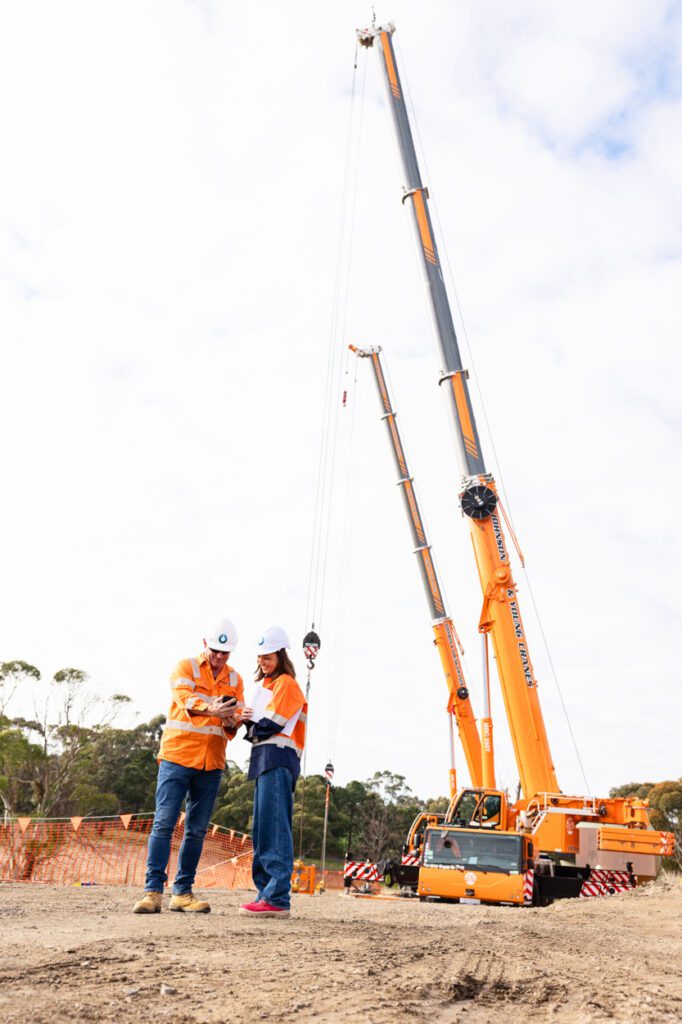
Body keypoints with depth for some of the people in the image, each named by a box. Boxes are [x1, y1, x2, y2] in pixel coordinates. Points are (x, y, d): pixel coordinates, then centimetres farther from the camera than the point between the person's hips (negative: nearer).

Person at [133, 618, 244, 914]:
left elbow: (236, 718, 5)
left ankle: (182, 892, 16)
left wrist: (232, 721, -20)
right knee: (164, 823, -7)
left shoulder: (235, 679, 13)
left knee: (197, 830, 7)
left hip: (211, 764, 4)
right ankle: (153, 890, -1)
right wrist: (209, 709, -39)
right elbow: (185, 699, -18)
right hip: (178, 755, -4)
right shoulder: (186, 667, 1)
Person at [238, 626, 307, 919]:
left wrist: (250, 721, 4)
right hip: (265, 761, 10)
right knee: (263, 829, 10)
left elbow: (271, 725, -12)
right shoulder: (267, 684, 24)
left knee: (274, 828, -13)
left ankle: (277, 898, -14)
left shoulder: (285, 683, -4)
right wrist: (250, 722, 0)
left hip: (277, 759, -10)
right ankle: (266, 893, 15)